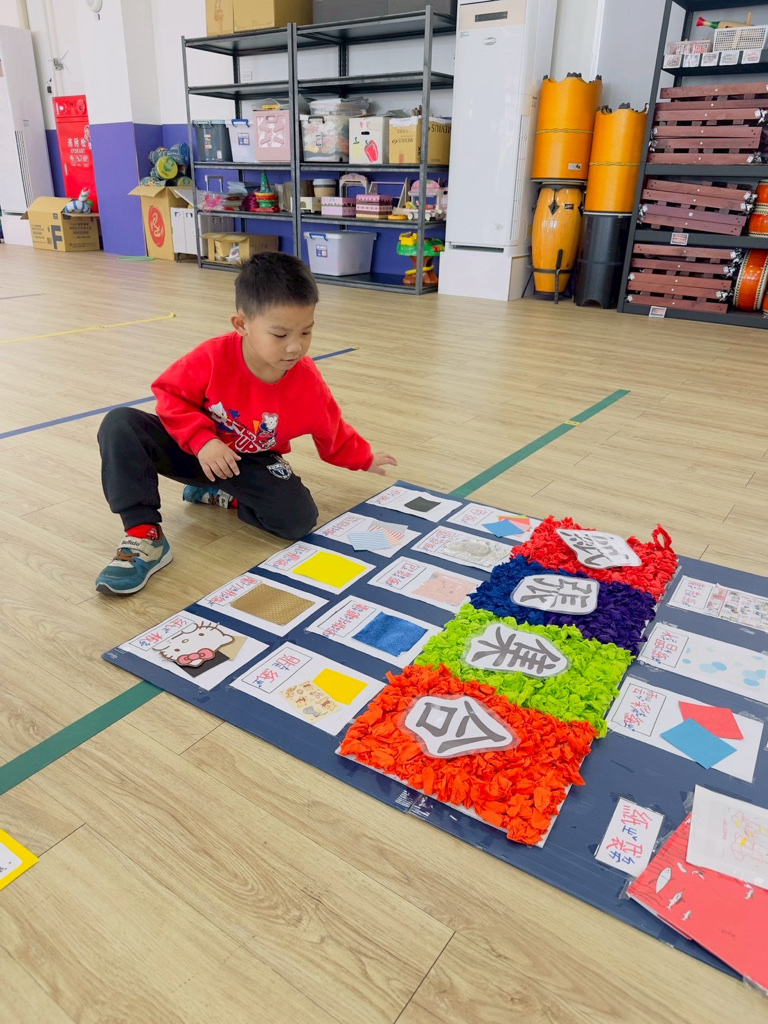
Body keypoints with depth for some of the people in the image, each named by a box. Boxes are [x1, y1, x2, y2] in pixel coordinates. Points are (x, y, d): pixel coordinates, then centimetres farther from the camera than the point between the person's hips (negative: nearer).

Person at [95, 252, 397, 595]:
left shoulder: (308, 384, -20)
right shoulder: (213, 357, -27)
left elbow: (333, 435, -1)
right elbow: (170, 394, -14)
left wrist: (364, 458, 5)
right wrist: (202, 440, -28)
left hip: (250, 463, 1)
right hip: (194, 448, -1)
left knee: (299, 518, -23)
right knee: (120, 425, -25)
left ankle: (218, 494, 1)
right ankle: (143, 534, -25)